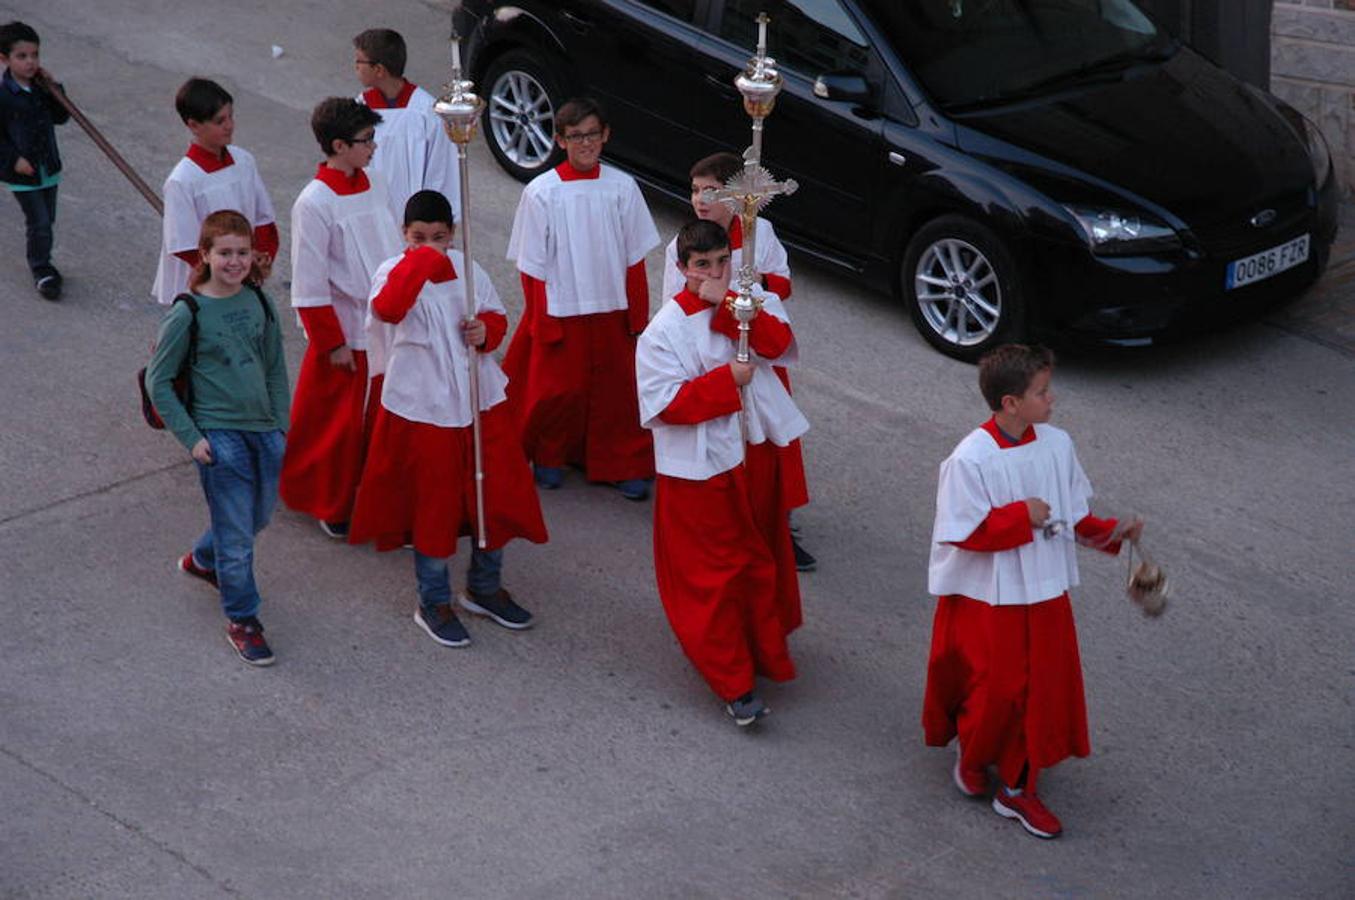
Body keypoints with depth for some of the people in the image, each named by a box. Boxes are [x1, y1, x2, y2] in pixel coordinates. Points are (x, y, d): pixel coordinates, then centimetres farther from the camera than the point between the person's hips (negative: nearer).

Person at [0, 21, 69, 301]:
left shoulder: (41, 87, 0)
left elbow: (61, 117, 4)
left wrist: (54, 89, -9)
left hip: (48, 168, 6)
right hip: (23, 174, -6)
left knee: (46, 220, 16)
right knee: (39, 223, -5)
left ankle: (42, 264, 33)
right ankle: (41, 270, 10)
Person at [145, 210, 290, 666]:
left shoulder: (259, 302, 1)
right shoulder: (187, 314, -13)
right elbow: (158, 381, -7)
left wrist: (281, 424, 7)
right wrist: (190, 438, -10)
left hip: (264, 429, 6)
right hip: (219, 435, -6)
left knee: (259, 515, 20)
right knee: (237, 533, -1)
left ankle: (202, 560, 48)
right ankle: (241, 620, 16)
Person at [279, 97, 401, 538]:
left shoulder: (373, 182, 2)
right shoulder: (314, 203, -20)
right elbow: (309, 285, -17)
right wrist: (333, 344, -14)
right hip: (345, 333, -7)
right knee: (339, 422, 6)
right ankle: (331, 505, 24)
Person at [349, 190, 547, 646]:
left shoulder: (467, 269, 3)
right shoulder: (395, 271, -11)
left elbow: (496, 314, 15)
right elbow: (386, 308, -34)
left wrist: (486, 329, -7)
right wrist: (420, 261, -36)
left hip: (480, 400, 5)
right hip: (423, 407, -5)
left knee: (499, 493, 11)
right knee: (433, 505, 6)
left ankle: (484, 587, 32)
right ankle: (433, 603, 23)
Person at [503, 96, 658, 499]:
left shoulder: (622, 187, -4)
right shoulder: (541, 192, -10)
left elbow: (635, 259, 3)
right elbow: (533, 266, -5)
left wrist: (638, 315, 3)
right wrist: (541, 323, -7)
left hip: (612, 312, 2)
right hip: (561, 313, -2)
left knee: (618, 389, 8)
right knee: (557, 390, 7)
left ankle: (626, 466, 23)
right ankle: (549, 457, 30)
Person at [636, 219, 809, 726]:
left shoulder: (751, 304, 2)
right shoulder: (666, 329, -12)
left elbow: (778, 343, -17)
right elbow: (666, 404, -18)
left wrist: (726, 305, -23)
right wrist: (726, 379, -23)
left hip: (752, 455, 5)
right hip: (700, 466, -5)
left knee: (759, 558, 19)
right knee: (712, 572, 0)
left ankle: (764, 650, 38)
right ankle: (733, 683, 7)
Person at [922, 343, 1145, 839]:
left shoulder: (1056, 445, -3)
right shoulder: (970, 459, -21)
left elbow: (1072, 516, 6)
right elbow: (965, 534, -20)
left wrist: (1112, 532, -9)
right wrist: (1020, 516, -24)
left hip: (1045, 594, 6)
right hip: (988, 600, -5)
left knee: (1042, 688, 11)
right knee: (996, 689, 7)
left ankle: (1017, 788, 27)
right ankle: (971, 755, 39)